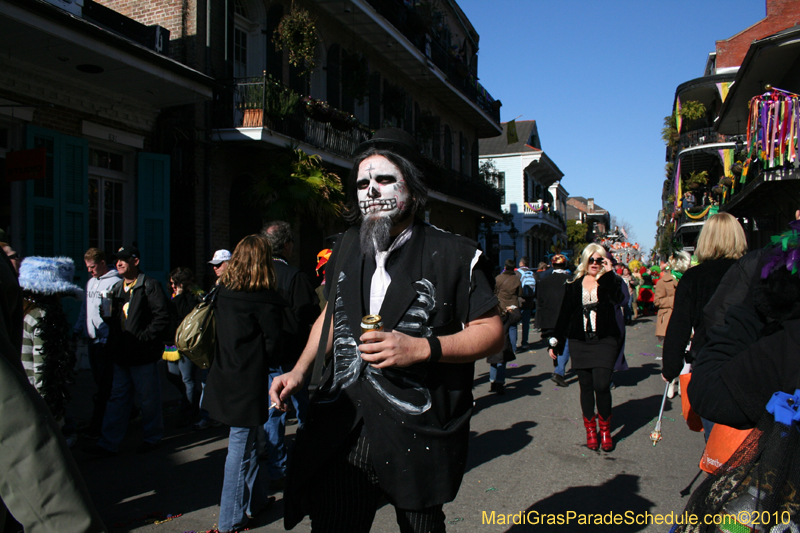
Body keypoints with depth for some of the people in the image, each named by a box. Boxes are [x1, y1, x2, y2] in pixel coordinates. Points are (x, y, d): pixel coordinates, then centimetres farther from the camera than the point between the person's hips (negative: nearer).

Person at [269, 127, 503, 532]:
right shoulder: (347, 248, 10)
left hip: (418, 437, -3)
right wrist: (301, 370, 9)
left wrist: (422, 348, -19)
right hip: (341, 432, 4)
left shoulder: (455, 255, -7)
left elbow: (491, 331, -5)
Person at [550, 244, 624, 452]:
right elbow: (564, 315, 10)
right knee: (586, 387, 6)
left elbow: (616, 299, -19)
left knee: (601, 385, -9)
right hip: (579, 343, 2)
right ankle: (590, 429, 19)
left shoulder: (609, 282, 4)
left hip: (604, 341, -2)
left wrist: (608, 273, -14)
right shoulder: (573, 285, 8)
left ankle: (605, 429, 11)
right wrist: (556, 342, 10)